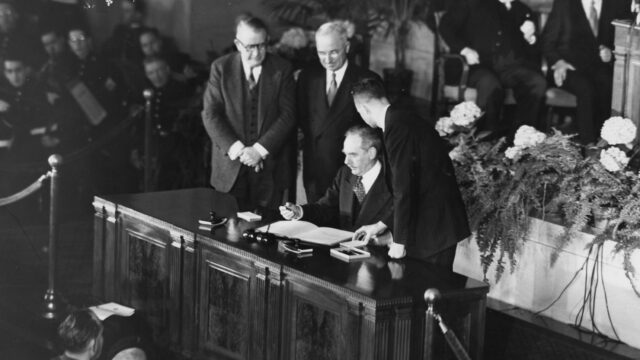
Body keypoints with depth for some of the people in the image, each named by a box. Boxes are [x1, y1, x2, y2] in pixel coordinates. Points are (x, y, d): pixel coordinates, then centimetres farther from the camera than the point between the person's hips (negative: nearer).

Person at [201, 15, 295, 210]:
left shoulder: (282, 69, 0)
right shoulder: (220, 68, 1)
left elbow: (287, 114, -3)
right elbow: (211, 115, -3)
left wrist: (260, 149, -13)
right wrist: (237, 149, -14)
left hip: (269, 166, 0)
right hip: (230, 162, 0)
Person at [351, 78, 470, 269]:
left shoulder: (397, 126, -18)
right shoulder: (404, 119, 12)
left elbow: (403, 187, -20)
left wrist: (399, 241, -15)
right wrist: (382, 225, 24)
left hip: (435, 224, -9)